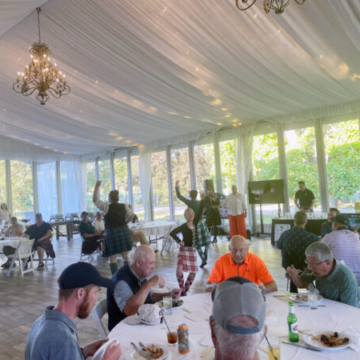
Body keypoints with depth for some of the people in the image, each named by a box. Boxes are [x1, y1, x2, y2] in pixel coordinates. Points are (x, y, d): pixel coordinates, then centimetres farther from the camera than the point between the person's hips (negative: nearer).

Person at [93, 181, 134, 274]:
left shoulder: (106, 207, -7)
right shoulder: (124, 206, 3)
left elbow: (94, 200, 2)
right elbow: (131, 215, 19)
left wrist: (96, 187, 7)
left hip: (112, 234, -4)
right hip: (125, 232, 4)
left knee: (113, 258, 4)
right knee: (126, 256, 10)